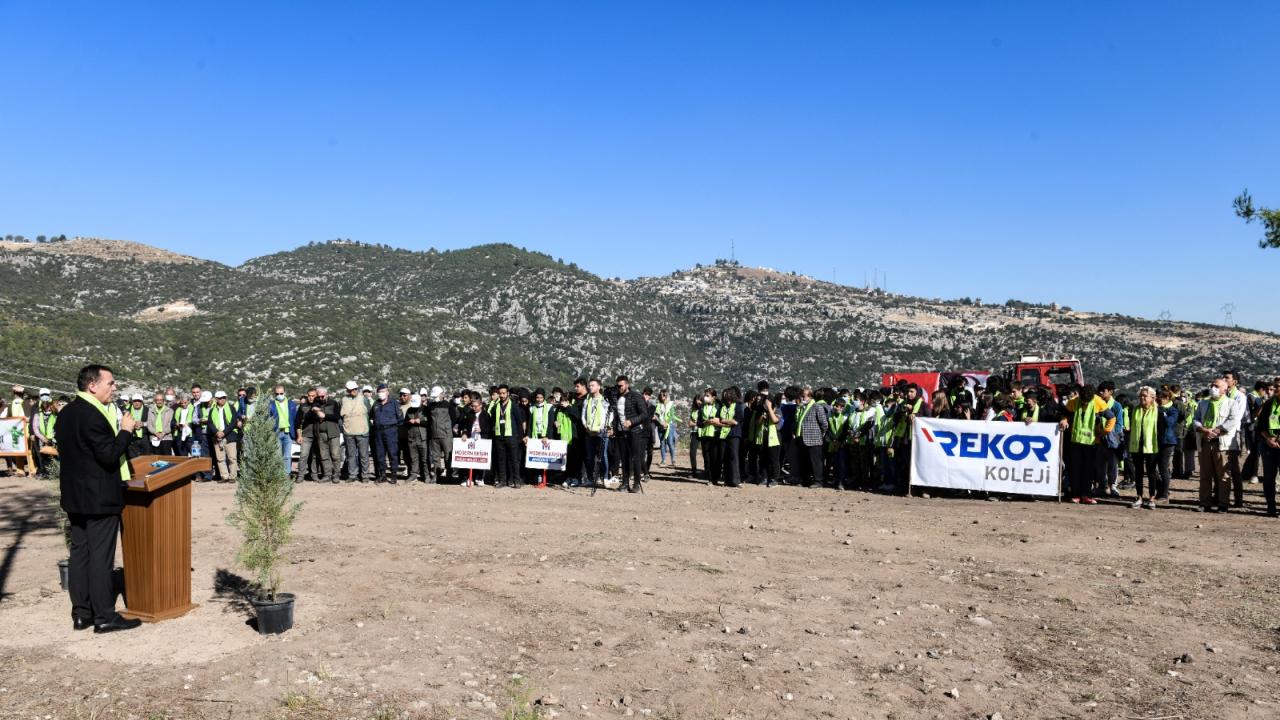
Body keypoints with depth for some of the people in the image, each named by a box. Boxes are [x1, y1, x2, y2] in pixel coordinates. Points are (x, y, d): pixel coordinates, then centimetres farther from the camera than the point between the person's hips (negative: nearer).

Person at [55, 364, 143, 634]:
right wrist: (125, 430, -11)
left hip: (74, 496, 9)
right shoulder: (93, 416, -21)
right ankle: (104, 617, 4)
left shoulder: (66, 413, 10)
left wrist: (120, 431, 14)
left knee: (79, 553, 13)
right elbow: (109, 456, -22)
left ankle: (81, 613, 20)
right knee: (101, 557, -2)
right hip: (100, 498, -9)